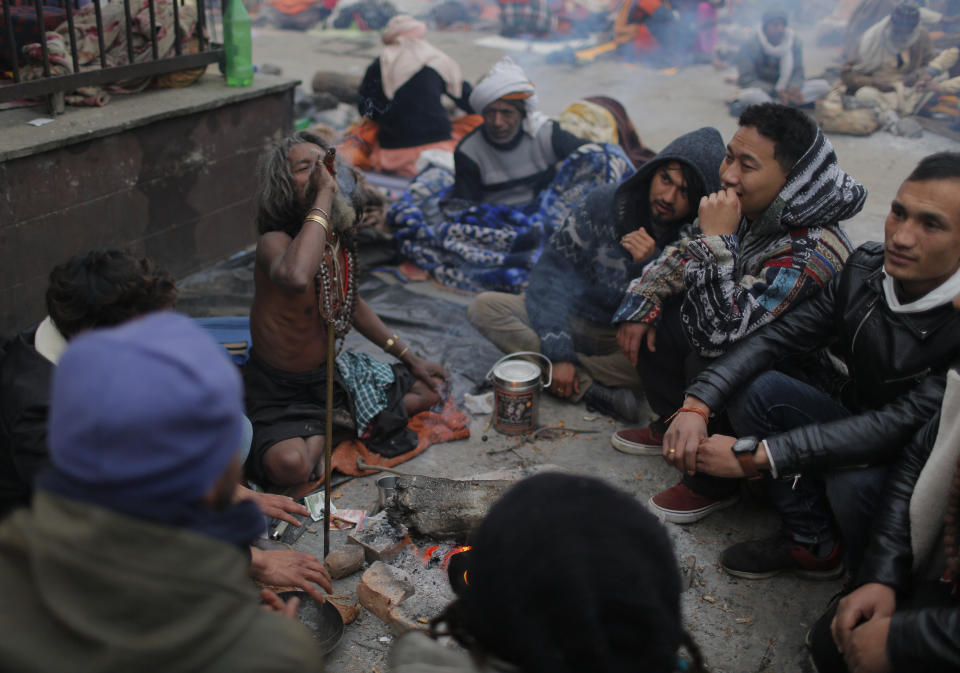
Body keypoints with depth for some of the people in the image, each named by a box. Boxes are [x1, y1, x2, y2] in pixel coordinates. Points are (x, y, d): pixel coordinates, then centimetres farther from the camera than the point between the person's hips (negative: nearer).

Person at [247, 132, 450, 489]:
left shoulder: (340, 234, -2)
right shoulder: (274, 242, -26)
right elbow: (296, 278, -53)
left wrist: (410, 357, 14)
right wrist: (323, 195, -43)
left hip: (331, 372, 7)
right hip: (281, 390, -7)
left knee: (429, 388, 9)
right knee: (290, 464, -34)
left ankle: (324, 431, 3)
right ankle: (323, 431, 0)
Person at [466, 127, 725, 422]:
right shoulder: (606, 202, -11)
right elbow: (553, 272, -12)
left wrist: (651, 266, -32)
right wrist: (558, 354, -20)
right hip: (574, 318, 2)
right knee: (483, 307, -20)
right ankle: (591, 389, -28)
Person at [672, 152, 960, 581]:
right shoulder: (867, 267, -10)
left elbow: (902, 424, -35)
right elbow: (779, 337, -9)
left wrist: (754, 455, -38)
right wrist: (697, 405, -25)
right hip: (858, 424, 6)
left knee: (854, 482, -36)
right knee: (752, 388, -13)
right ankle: (814, 545, 1)